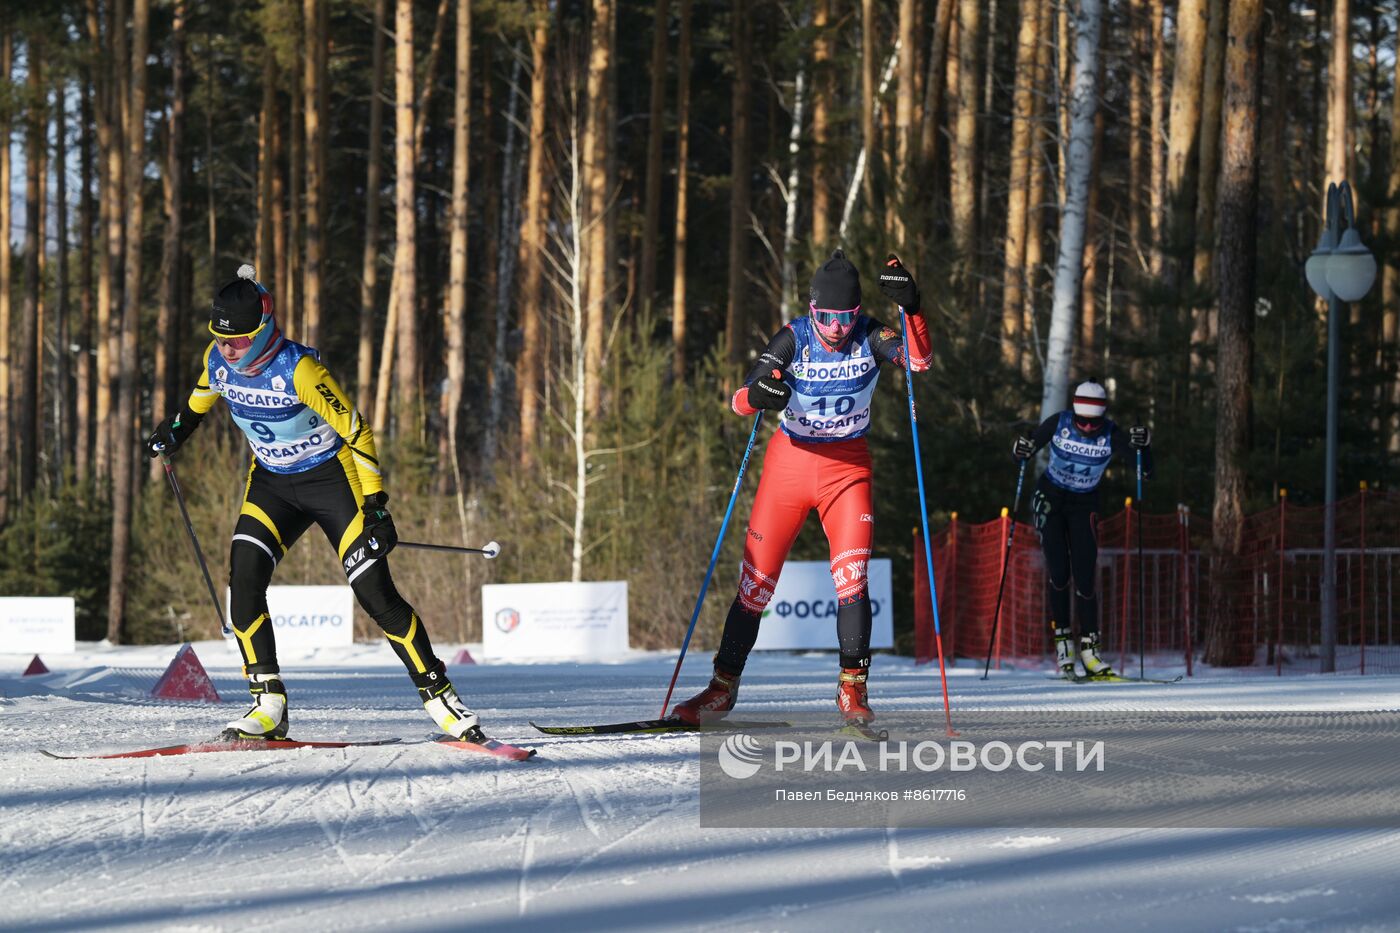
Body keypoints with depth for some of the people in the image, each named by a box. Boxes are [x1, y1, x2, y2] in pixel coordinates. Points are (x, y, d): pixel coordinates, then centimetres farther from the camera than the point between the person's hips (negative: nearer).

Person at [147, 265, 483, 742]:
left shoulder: (298, 369, -28)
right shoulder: (218, 360, -10)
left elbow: (356, 430, -24)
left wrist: (376, 507, -25)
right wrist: (178, 426, 18)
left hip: (332, 475, -6)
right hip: (272, 482, 6)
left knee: (376, 594, -12)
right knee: (243, 580, -15)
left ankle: (439, 695, 0)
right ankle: (268, 705, -9)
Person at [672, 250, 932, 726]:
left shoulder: (869, 336, -10)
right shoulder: (794, 338, -12)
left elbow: (920, 361, -26)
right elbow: (740, 400, -17)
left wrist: (910, 308, -41)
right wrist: (758, 393, -41)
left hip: (847, 467, 0)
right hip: (790, 459, 0)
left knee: (852, 576, -16)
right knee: (757, 578, 3)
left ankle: (852, 687, -8)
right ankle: (724, 685, 15)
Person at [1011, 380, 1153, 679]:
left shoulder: (1111, 436, -18)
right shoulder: (1058, 424, -17)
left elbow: (1145, 472, -19)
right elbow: (1028, 450, -6)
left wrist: (1143, 444, -38)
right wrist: (1021, 450, -30)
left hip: (1084, 506, 0)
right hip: (1050, 498, 0)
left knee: (1084, 580, -7)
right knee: (1059, 573, -8)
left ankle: (1089, 649, -1)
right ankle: (1062, 640, 2)